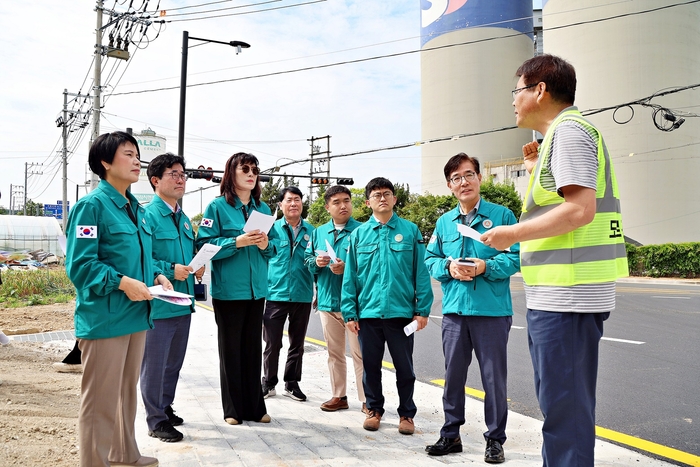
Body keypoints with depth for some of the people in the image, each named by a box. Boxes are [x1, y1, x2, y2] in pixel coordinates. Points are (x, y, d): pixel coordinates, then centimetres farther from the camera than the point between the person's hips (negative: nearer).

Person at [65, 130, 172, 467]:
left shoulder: (135, 208, 14)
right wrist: (121, 282, -24)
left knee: (127, 392, 21)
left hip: (136, 314, 9)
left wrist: (156, 276, 6)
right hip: (105, 320, -9)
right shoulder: (92, 205, -12)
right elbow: (80, 264, -17)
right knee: (101, 401, 0)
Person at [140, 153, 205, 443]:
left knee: (174, 362, 19)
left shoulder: (184, 219, 14)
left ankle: (165, 407, 35)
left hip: (183, 303, 8)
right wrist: (170, 270, -24)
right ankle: (156, 420, 14)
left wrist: (198, 267, 4)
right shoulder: (148, 215, -12)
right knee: (154, 363, 3)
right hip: (158, 305, -8)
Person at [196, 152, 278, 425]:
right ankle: (233, 409, 16)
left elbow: (276, 245, 14)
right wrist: (237, 242, -21)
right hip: (228, 289, -5)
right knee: (230, 349, 4)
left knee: (253, 348, 11)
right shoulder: (218, 206, -4)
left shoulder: (262, 208, 11)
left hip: (257, 289, 5)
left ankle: (255, 407, 21)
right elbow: (205, 244, -10)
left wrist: (266, 244, -8)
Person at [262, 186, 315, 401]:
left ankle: (292, 384, 25)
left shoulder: (311, 230, 6)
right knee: (272, 344, 4)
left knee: (297, 344, 12)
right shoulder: (273, 229, 1)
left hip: (303, 295, 2)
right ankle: (269, 383, 20)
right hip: (276, 294, -2)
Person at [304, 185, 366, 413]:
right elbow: (307, 260, 16)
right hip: (328, 301, 5)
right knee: (334, 352, 14)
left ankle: (367, 399, 6)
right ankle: (338, 396, 26)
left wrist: (347, 268, -21)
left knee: (360, 352, -3)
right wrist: (316, 262, -6)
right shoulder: (319, 232, 13)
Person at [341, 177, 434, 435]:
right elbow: (350, 276, 5)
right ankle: (374, 409, 30)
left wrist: (422, 309, -5)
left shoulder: (410, 230, 2)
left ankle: (407, 413, 25)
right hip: (368, 312, 2)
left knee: (404, 366, 9)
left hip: (401, 311, -1)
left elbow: (421, 272, 0)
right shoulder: (359, 234, 6)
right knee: (371, 365, 13)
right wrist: (349, 312, 0)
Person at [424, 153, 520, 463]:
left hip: (492, 310, -4)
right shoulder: (443, 222, 12)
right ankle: (450, 435, 26)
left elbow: (515, 257, -6)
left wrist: (485, 267, -20)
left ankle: (495, 439, 20)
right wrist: (448, 266, -8)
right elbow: (430, 259, 12)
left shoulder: (501, 215, -1)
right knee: (453, 375, 12)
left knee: (494, 377, 4)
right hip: (454, 310, 4)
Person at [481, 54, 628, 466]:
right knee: (560, 401, 19)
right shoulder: (561, 133, 20)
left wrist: (514, 234, -15)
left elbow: (580, 209, -22)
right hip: (557, 294, 11)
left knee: (564, 406, -4)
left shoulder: (569, 129, -10)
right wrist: (536, 169, 18)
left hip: (567, 294, -11)